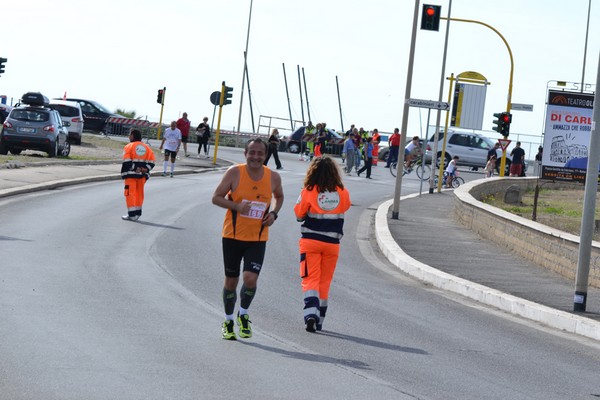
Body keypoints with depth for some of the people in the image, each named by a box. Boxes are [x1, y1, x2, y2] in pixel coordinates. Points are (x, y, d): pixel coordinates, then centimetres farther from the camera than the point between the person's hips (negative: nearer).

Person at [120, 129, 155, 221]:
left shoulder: (129, 146, -5)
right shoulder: (147, 147, 12)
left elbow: (126, 162, -12)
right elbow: (151, 162, 7)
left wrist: (124, 173, -8)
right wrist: (145, 169, -1)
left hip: (131, 175, -5)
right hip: (142, 175, 5)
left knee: (130, 193, -2)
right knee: (139, 193, 14)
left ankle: (132, 214, -6)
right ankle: (137, 213, 19)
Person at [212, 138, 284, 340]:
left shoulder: (273, 177, -1)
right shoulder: (234, 173, -8)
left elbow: (279, 197, 20)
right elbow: (216, 197, -4)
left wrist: (273, 213, 0)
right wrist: (237, 206, -21)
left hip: (258, 238, 1)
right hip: (232, 235, -1)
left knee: (250, 278, -15)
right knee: (231, 281, 8)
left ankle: (243, 315, 13)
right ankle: (228, 321, 29)